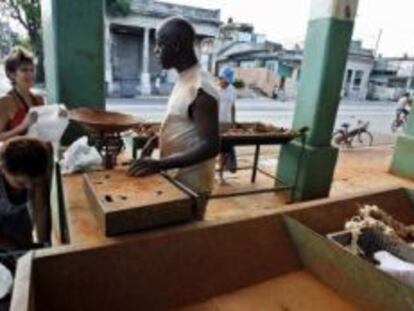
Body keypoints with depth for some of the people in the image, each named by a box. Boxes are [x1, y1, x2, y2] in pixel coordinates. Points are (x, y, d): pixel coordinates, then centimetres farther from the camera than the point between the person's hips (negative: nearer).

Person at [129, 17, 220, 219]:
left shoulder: (200, 88, -23)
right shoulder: (184, 80, 7)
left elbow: (211, 146, -27)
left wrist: (160, 164, -30)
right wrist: (156, 140, 3)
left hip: (190, 186, -9)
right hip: (175, 179, 9)